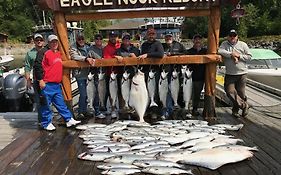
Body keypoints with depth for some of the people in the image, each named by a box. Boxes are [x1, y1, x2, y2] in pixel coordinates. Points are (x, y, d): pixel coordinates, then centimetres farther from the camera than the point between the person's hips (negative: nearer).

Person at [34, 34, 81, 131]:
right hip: (47, 84, -7)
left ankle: (69, 120, 16)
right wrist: (40, 80, -14)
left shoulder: (59, 54, 14)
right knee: (46, 105, 4)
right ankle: (47, 123, 14)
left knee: (61, 104, 12)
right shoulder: (46, 53, -9)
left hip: (57, 84, 7)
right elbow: (38, 66, -12)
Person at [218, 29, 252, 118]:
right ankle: (244, 105, 13)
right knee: (230, 92, -5)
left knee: (240, 93, 4)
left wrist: (239, 56, -10)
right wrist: (231, 54, -16)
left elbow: (249, 56, 5)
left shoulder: (243, 45, 5)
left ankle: (235, 110, 23)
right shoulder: (224, 44, 5)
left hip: (242, 73, 0)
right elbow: (220, 51, -15)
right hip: (230, 74, 1)